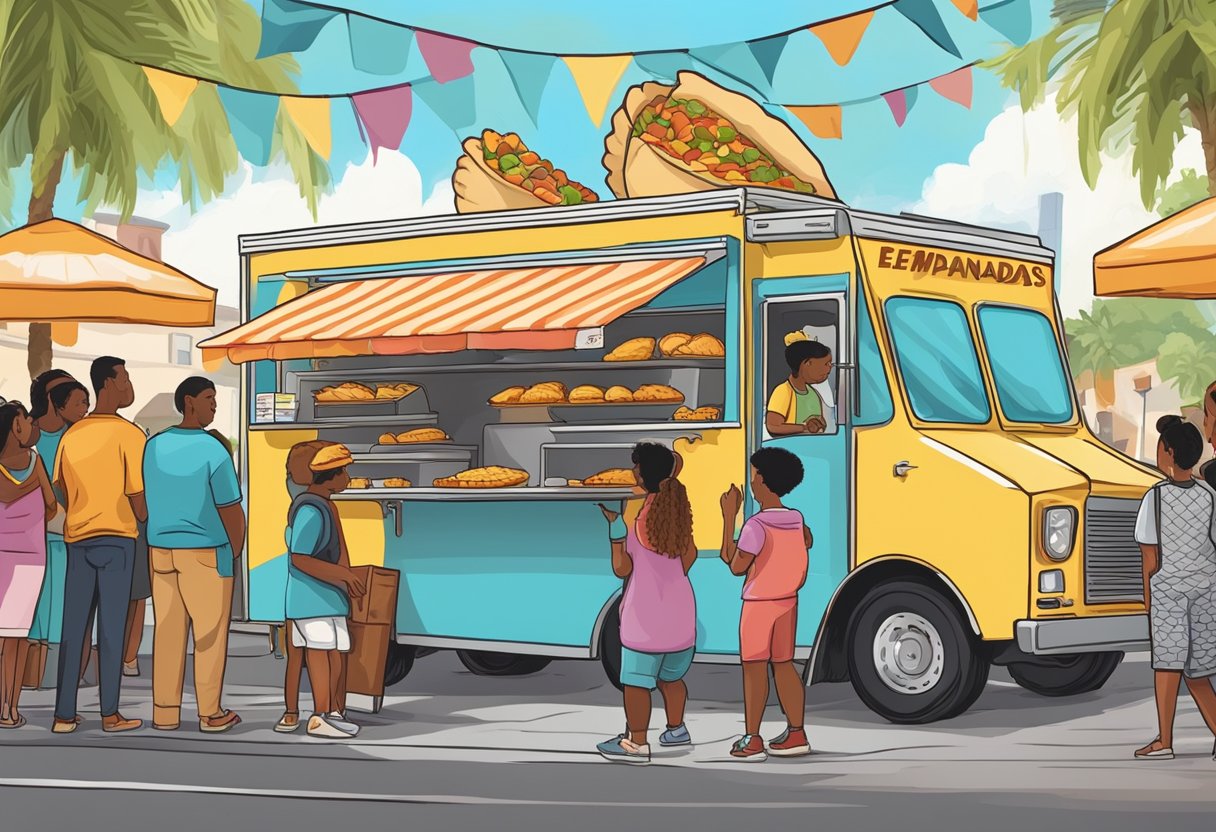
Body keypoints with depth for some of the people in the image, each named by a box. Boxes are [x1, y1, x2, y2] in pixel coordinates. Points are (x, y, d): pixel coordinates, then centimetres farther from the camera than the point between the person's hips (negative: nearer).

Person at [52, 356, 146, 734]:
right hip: (117, 537, -4)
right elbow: (138, 495, -8)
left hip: (76, 538, 4)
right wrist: (143, 519, 12)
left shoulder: (71, 434, 7)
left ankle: (64, 714, 7)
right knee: (111, 628, 1)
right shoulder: (129, 434, -8)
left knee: (72, 628, 6)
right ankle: (110, 714, 4)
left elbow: (59, 490, 10)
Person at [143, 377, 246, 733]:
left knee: (168, 632, 8)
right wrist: (234, 551, 6)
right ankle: (211, 714, 7)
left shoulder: (153, 447, 1)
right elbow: (232, 512, -11)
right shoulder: (213, 451, -15)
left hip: (161, 551, 5)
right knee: (210, 634, 3)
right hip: (207, 553, -5)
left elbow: (145, 502, 8)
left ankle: (165, 713, 10)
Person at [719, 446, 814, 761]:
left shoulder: (757, 525, -20)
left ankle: (752, 741, -4)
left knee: (754, 667, -3)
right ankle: (796, 734, 10)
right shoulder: (796, 521, 2)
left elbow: (736, 566, -18)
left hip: (758, 604, -7)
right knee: (783, 665, 11)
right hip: (787, 602, 7)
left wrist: (729, 518, -16)